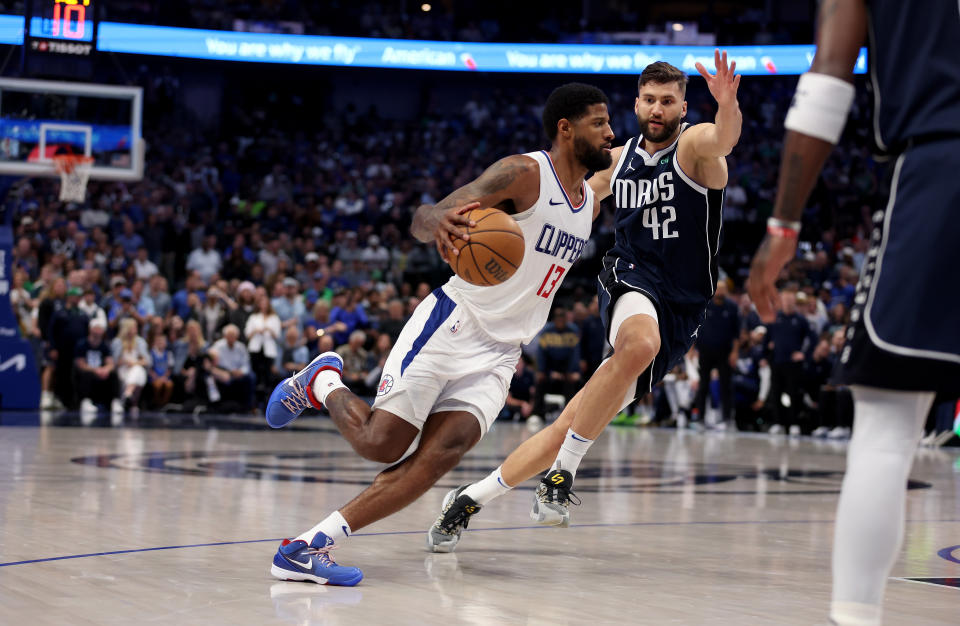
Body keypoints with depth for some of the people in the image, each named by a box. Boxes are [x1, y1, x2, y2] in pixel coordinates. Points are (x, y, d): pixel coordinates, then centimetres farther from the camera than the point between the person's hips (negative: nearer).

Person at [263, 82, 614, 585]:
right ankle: (324, 381, 23)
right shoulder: (524, 172, -11)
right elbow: (422, 220, -18)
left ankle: (313, 545, -18)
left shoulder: (589, 206, 14)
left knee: (442, 453, -17)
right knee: (379, 444, -10)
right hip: (453, 324, -6)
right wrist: (438, 221, -41)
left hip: (500, 355, 6)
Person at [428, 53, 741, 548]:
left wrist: (727, 103, -54)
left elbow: (725, 139, -30)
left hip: (677, 315, -1)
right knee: (640, 342, -34)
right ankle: (561, 474, -23)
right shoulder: (618, 160, 9)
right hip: (630, 285, 1)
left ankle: (470, 498, 6)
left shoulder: (694, 144, -5)